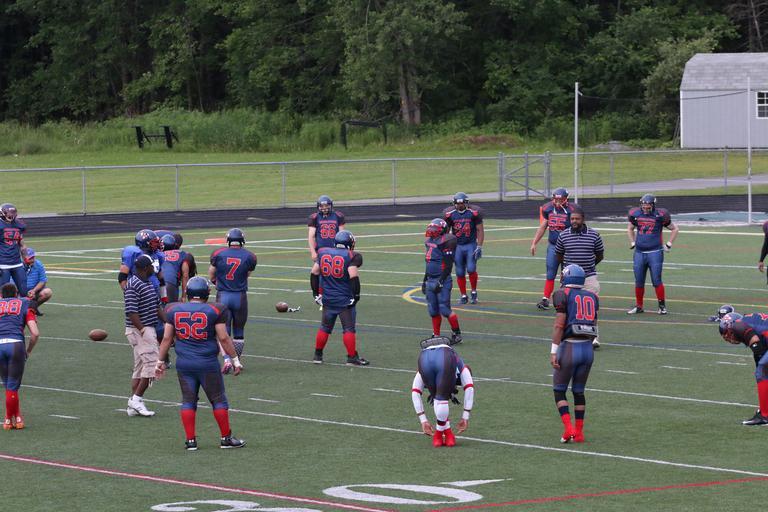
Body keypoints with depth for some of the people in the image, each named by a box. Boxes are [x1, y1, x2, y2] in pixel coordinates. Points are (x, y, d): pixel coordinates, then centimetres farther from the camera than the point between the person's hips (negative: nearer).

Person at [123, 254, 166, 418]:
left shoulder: (148, 284, 14)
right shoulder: (133, 286, -17)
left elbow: (157, 307, 21)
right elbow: (131, 312, -22)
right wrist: (143, 331, -23)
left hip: (148, 329, 10)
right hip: (139, 330, -10)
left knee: (140, 368, 11)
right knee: (153, 365, -11)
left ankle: (133, 406, 14)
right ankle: (136, 399, -6)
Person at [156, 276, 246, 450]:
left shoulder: (174, 311, 3)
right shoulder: (214, 311, -7)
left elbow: (167, 339, 6)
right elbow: (224, 338, -7)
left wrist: (160, 361, 15)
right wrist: (235, 360, 2)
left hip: (184, 364, 3)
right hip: (208, 364, -3)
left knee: (188, 400, 10)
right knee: (218, 399, 8)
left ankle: (190, 440, 8)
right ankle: (226, 437, 14)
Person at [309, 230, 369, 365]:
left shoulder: (323, 253, 5)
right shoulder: (351, 256, -11)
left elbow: (314, 273, 10)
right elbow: (353, 276, -20)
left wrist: (316, 292, 18)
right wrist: (356, 295, -13)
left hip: (328, 299, 5)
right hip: (345, 300, -5)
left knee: (325, 327, 17)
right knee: (349, 328, 3)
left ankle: (318, 355, 23)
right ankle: (352, 357, 3)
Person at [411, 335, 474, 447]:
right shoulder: (461, 367, 41)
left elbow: (415, 392, 33)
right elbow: (469, 389, 26)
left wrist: (423, 420, 31)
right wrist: (465, 417, 26)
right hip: (445, 358, -2)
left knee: (437, 399, 24)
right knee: (442, 399, 15)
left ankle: (446, 430, 24)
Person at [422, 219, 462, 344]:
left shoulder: (445, 242, -15)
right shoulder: (430, 242, 13)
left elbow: (448, 266, -17)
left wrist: (440, 282, -19)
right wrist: (425, 280, 24)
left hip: (442, 281, -8)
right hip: (431, 281, 8)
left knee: (444, 310, -7)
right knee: (433, 311, 10)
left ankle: (457, 334, 4)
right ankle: (436, 336, 18)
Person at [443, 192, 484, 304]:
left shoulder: (474, 213, -7)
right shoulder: (449, 214, -3)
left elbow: (480, 230, -2)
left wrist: (479, 247, -8)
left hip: (471, 245, -2)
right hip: (457, 246, 2)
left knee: (471, 269, -13)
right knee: (460, 273, 2)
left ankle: (474, 292, 7)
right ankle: (463, 296, 14)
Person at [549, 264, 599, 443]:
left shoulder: (563, 295, -5)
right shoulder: (592, 297, 12)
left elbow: (559, 325, -11)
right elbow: (594, 326, 14)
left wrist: (554, 351, -10)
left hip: (569, 347, -5)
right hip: (588, 348, 5)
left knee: (559, 390, 8)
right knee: (579, 391, 17)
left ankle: (568, 428, -6)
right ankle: (579, 432, 17)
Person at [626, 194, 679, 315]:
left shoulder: (660, 215, -6)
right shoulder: (636, 215, 4)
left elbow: (675, 229, 7)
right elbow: (630, 228, 25)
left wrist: (668, 244, 3)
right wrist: (633, 242, 17)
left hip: (655, 252, -4)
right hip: (639, 252, 4)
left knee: (656, 281, -6)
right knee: (639, 282, 7)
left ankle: (662, 306, 4)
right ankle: (638, 306, 18)